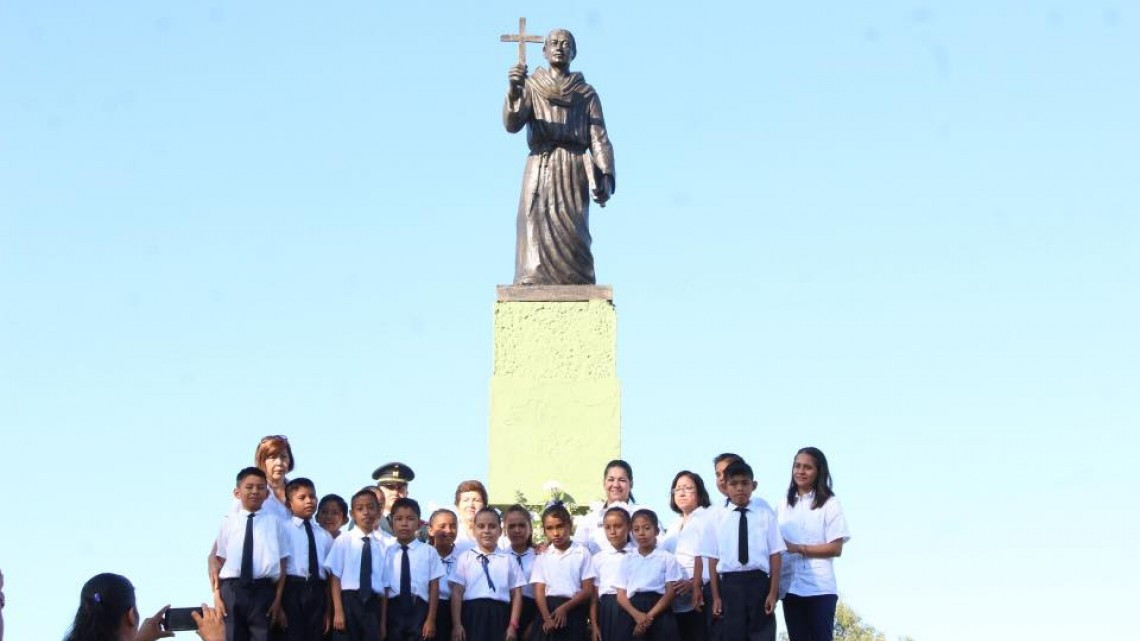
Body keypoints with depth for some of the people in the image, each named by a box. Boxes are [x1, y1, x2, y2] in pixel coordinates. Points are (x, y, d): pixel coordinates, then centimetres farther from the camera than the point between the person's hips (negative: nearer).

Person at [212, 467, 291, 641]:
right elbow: (218, 562, 6)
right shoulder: (228, 522, 7)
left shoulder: (275, 523, 5)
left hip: (263, 590, -1)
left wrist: (278, 599, -3)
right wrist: (217, 596, -1)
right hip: (231, 590, 1)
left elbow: (282, 564, 3)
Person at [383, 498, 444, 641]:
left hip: (419, 609, -1)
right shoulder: (387, 552, 4)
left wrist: (431, 619, -2)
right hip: (394, 609, 1)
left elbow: (434, 587, 2)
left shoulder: (428, 551, 2)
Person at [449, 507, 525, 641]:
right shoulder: (465, 558, 6)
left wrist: (513, 625, -1)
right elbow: (457, 592, 1)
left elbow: (516, 594, 7)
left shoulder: (508, 560, 9)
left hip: (499, 617, 1)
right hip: (472, 616, -1)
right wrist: (457, 624, -7)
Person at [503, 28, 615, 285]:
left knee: (571, 235, -13)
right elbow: (512, 124, -2)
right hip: (540, 169, 0)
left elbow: (599, 138, 8)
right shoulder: (530, 88, 15)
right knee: (536, 232, -14)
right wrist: (513, 91, -21)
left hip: (574, 171, 0)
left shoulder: (586, 94, 16)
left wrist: (606, 177, -8)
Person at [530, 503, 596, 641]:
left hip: (573, 612, -2)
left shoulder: (582, 553, 3)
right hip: (547, 609, 2)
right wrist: (547, 617, -16)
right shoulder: (542, 557, 10)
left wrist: (564, 608, -13)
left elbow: (588, 590, -1)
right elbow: (539, 591, 1)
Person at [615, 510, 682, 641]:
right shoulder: (627, 560, 15)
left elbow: (671, 592, -1)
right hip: (631, 613, 2)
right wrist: (637, 615, -13)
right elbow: (621, 595, 8)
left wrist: (649, 616, -13)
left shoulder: (667, 558, 7)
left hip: (659, 613, -2)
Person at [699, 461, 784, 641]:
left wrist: (773, 591, -6)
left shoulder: (765, 514, 3)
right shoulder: (716, 518, 5)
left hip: (759, 582, -1)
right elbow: (713, 559, 4)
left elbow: (775, 554, 0)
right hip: (729, 585, 1)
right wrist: (716, 596, 0)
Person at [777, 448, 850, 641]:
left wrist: (798, 549, -13)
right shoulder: (783, 505, 11)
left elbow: (836, 548, -7)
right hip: (790, 587, 4)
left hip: (819, 588, -4)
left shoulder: (829, 504, -1)